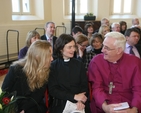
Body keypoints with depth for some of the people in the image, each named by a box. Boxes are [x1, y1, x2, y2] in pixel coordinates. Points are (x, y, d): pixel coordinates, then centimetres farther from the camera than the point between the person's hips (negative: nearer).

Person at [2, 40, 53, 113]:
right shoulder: (15, 70, -12)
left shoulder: (45, 72, -8)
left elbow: (38, 96, -7)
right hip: (14, 106, -1)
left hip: (33, 107, 2)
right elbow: (5, 92, -6)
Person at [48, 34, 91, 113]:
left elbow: (85, 86, 5)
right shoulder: (53, 66, 0)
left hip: (80, 104, 2)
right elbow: (52, 90, -5)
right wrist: (74, 96, -14)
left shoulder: (79, 64, 8)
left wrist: (81, 101, -14)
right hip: (61, 105, -2)